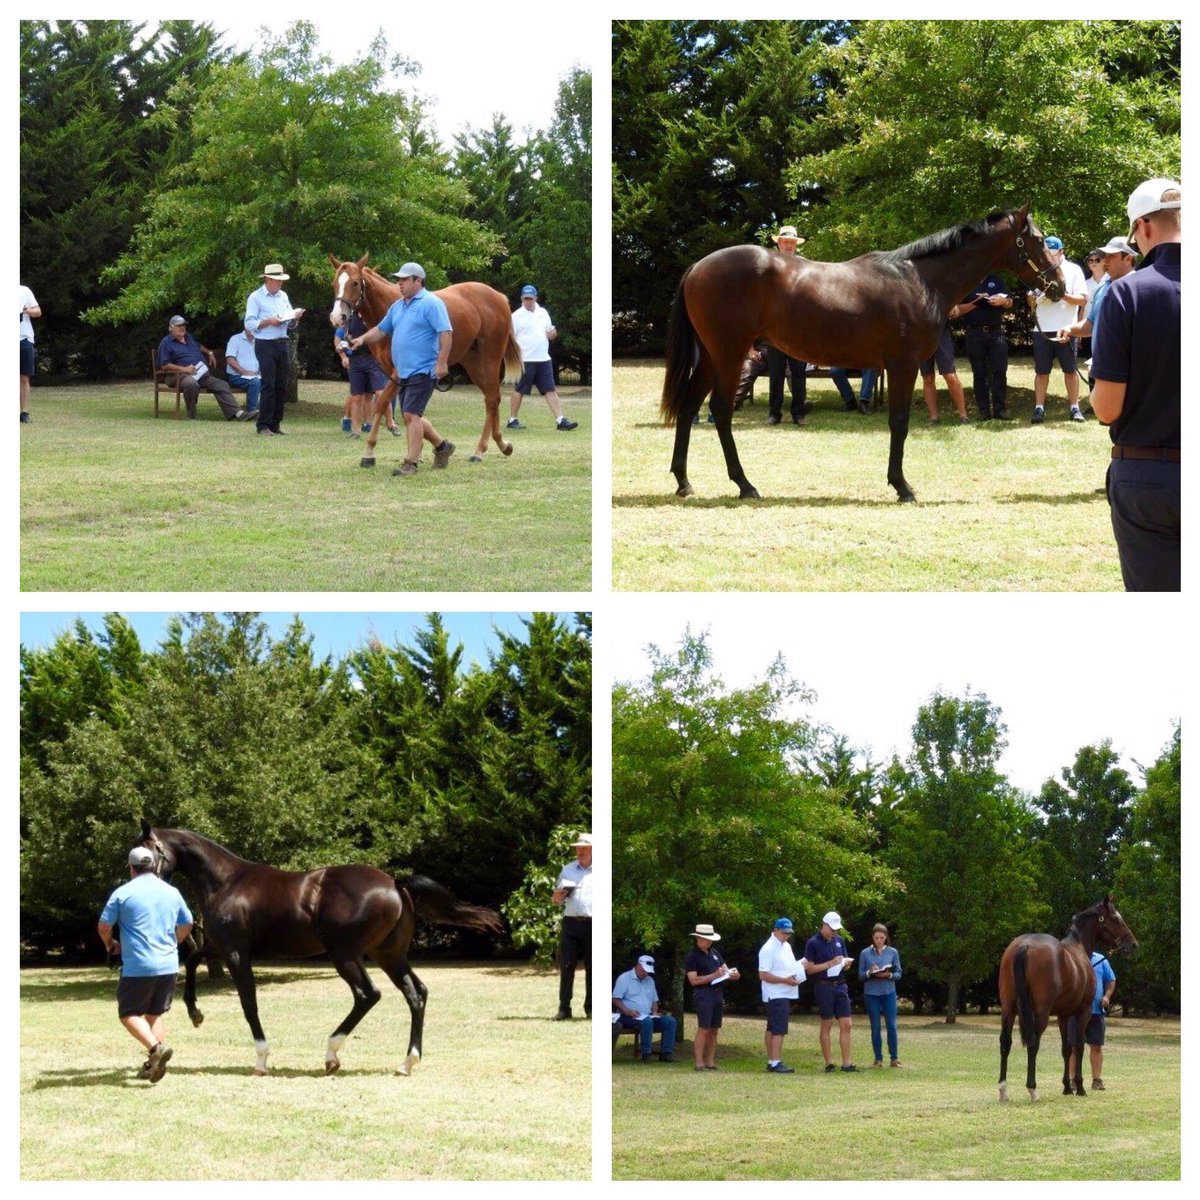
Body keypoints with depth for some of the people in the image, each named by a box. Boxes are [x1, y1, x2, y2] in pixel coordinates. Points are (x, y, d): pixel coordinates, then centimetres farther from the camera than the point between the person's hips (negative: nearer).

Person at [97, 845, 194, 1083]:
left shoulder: (123, 893, -5)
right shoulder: (172, 893, 9)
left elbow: (104, 926, -1)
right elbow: (186, 925, 19)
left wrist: (110, 944, 19)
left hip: (138, 966, -5)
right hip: (168, 965, 5)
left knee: (129, 1013, 4)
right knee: (154, 1014, 16)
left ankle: (156, 1047, -19)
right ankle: (154, 1064, 7)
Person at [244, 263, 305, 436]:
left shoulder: (283, 296, 16)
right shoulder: (256, 297, -4)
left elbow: (291, 325, 21)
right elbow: (250, 324, -10)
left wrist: (295, 318, -1)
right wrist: (269, 321, -20)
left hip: (282, 344, 6)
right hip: (265, 345, -6)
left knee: (282, 386, 5)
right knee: (268, 385, -9)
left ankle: (275, 424, 11)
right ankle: (263, 425, -5)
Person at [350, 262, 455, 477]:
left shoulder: (431, 303, -11)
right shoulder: (398, 307, 15)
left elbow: (446, 333, -18)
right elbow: (381, 330, 22)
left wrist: (442, 362, -24)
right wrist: (363, 339, 4)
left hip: (422, 370, -9)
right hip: (403, 371, 9)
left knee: (411, 414, -14)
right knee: (410, 417, 14)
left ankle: (411, 462, -11)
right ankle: (442, 446, 31)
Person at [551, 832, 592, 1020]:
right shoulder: (568, 870, 15)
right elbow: (556, 899, 19)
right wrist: (559, 894, -4)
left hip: (592, 924, -2)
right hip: (571, 922, 2)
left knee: (592, 967, 0)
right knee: (566, 965, -3)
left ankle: (591, 1008, 8)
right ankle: (564, 1008, -1)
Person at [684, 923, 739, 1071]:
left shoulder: (714, 952, 16)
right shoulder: (692, 956, -6)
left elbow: (725, 968, 21)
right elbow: (694, 980, -13)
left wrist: (733, 974, -2)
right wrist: (714, 976, -18)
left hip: (718, 993, 7)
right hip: (703, 994, -7)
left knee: (714, 1030, 8)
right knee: (703, 1029, -10)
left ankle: (710, 1062, 13)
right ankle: (699, 1063, -9)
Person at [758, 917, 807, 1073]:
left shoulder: (786, 946, 15)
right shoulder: (768, 949, -14)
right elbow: (763, 975, -18)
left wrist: (800, 965, 4)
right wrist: (785, 980, -22)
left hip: (785, 994, 10)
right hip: (775, 995, -10)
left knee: (772, 1029, 13)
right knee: (779, 1030, -14)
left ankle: (771, 1061, 17)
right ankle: (776, 1063, -16)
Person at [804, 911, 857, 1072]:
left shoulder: (839, 940, 12)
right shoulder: (813, 943, -6)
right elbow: (810, 968, -10)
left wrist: (847, 963, -3)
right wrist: (830, 964, -17)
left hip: (840, 986, 5)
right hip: (824, 987, -5)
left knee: (846, 1025, 0)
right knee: (826, 1025, 1)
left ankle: (846, 1063, 2)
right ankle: (829, 1063, 6)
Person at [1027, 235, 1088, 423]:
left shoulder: (1073, 270, 1)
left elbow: (1083, 299, -5)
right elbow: (1031, 299, 16)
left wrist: (1063, 296, -22)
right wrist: (1033, 299, -8)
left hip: (1065, 328, -3)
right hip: (1042, 329, 3)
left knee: (1070, 370, 3)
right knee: (1041, 371, 2)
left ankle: (1075, 407, 8)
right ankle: (1039, 408, 5)